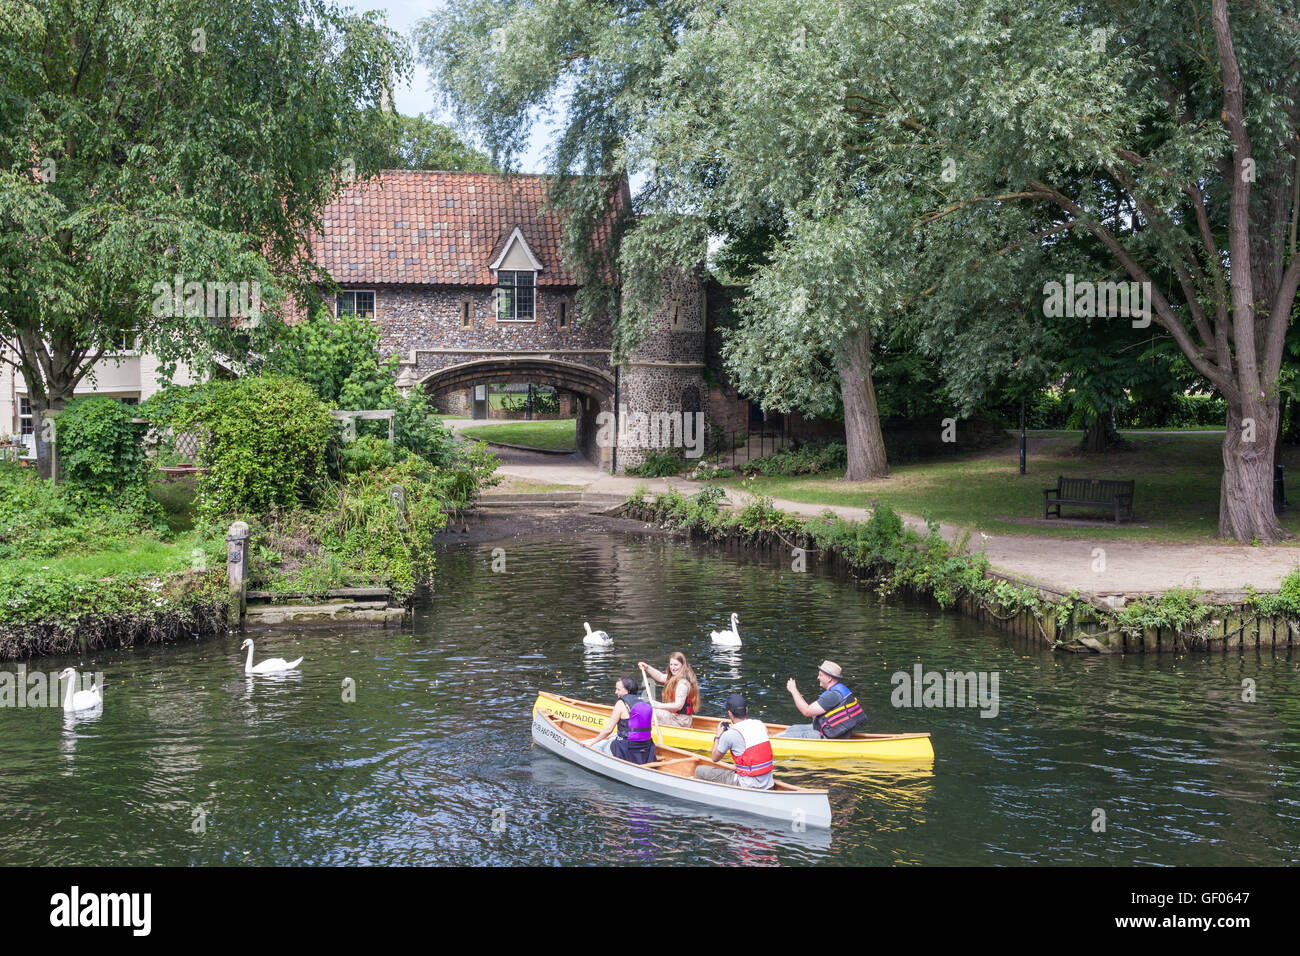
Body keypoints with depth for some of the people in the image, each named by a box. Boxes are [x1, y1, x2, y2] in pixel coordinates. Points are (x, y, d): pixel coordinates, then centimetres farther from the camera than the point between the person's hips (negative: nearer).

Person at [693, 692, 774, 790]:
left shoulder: (729, 734, -13)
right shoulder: (761, 725, 2)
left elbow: (715, 758, 3)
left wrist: (717, 736, 17)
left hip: (748, 787, -6)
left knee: (700, 771, 1)